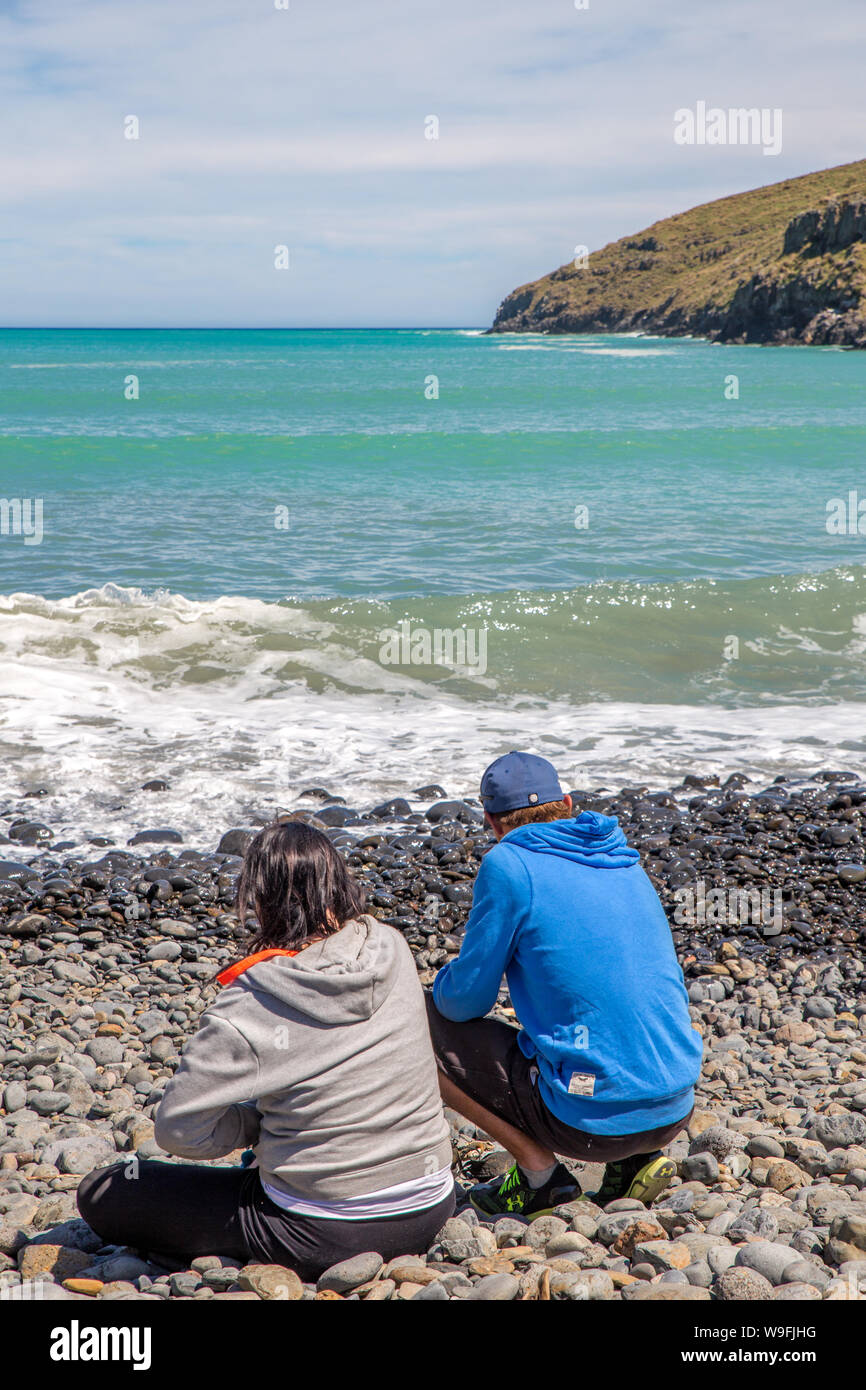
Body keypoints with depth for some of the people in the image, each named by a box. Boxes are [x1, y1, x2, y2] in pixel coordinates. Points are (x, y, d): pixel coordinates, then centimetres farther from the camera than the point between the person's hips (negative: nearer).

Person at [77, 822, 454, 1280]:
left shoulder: (250, 1006, -22)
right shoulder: (392, 947, -7)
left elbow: (178, 1129, -15)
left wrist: (259, 1122, 1)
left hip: (325, 1233, -7)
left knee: (101, 1193, 3)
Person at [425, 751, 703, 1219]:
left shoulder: (508, 865, -7)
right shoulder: (626, 862, 12)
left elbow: (465, 1001, -3)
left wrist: (445, 981, 20)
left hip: (594, 1118, -7)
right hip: (676, 1110, 7)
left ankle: (539, 1172, 3)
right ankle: (636, 1158, 14)